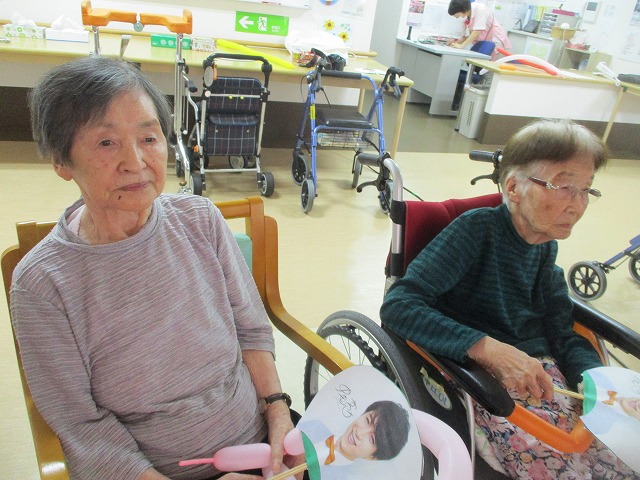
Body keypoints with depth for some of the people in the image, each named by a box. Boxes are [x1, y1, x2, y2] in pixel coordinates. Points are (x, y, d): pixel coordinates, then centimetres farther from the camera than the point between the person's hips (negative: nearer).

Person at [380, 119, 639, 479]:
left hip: (541, 369, 7)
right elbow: (398, 306, -24)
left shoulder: (545, 246, 8)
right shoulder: (477, 229, -14)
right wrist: (489, 349, -33)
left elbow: (564, 334, 8)